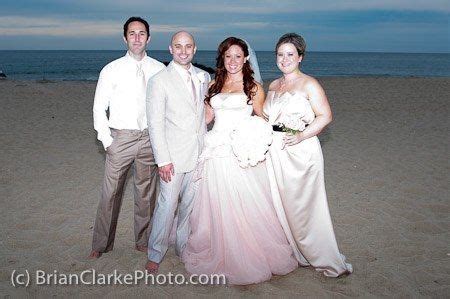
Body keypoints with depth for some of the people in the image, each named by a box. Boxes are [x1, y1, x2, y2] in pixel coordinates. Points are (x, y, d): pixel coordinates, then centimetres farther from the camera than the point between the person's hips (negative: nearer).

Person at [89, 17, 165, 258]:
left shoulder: (160, 70, 2)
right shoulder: (112, 70, 0)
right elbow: (99, 108, 3)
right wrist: (106, 141, -3)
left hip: (150, 138, 2)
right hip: (120, 138, -1)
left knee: (146, 192, 12)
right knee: (111, 192, 1)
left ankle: (143, 241, 29)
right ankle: (101, 244, 19)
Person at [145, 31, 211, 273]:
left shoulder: (204, 77, 9)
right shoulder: (159, 81, -7)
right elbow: (155, 124, -10)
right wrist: (162, 160, -14)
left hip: (199, 153, 5)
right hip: (173, 155, -5)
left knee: (191, 203, 14)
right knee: (167, 205, 0)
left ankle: (184, 246, 32)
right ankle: (155, 253, 19)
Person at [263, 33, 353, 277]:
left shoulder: (309, 84, -6)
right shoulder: (273, 86, 14)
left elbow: (325, 116, -11)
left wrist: (301, 136, -20)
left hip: (301, 152, -6)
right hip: (274, 152, 7)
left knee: (303, 205, -2)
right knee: (279, 203, 10)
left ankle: (325, 259, 15)